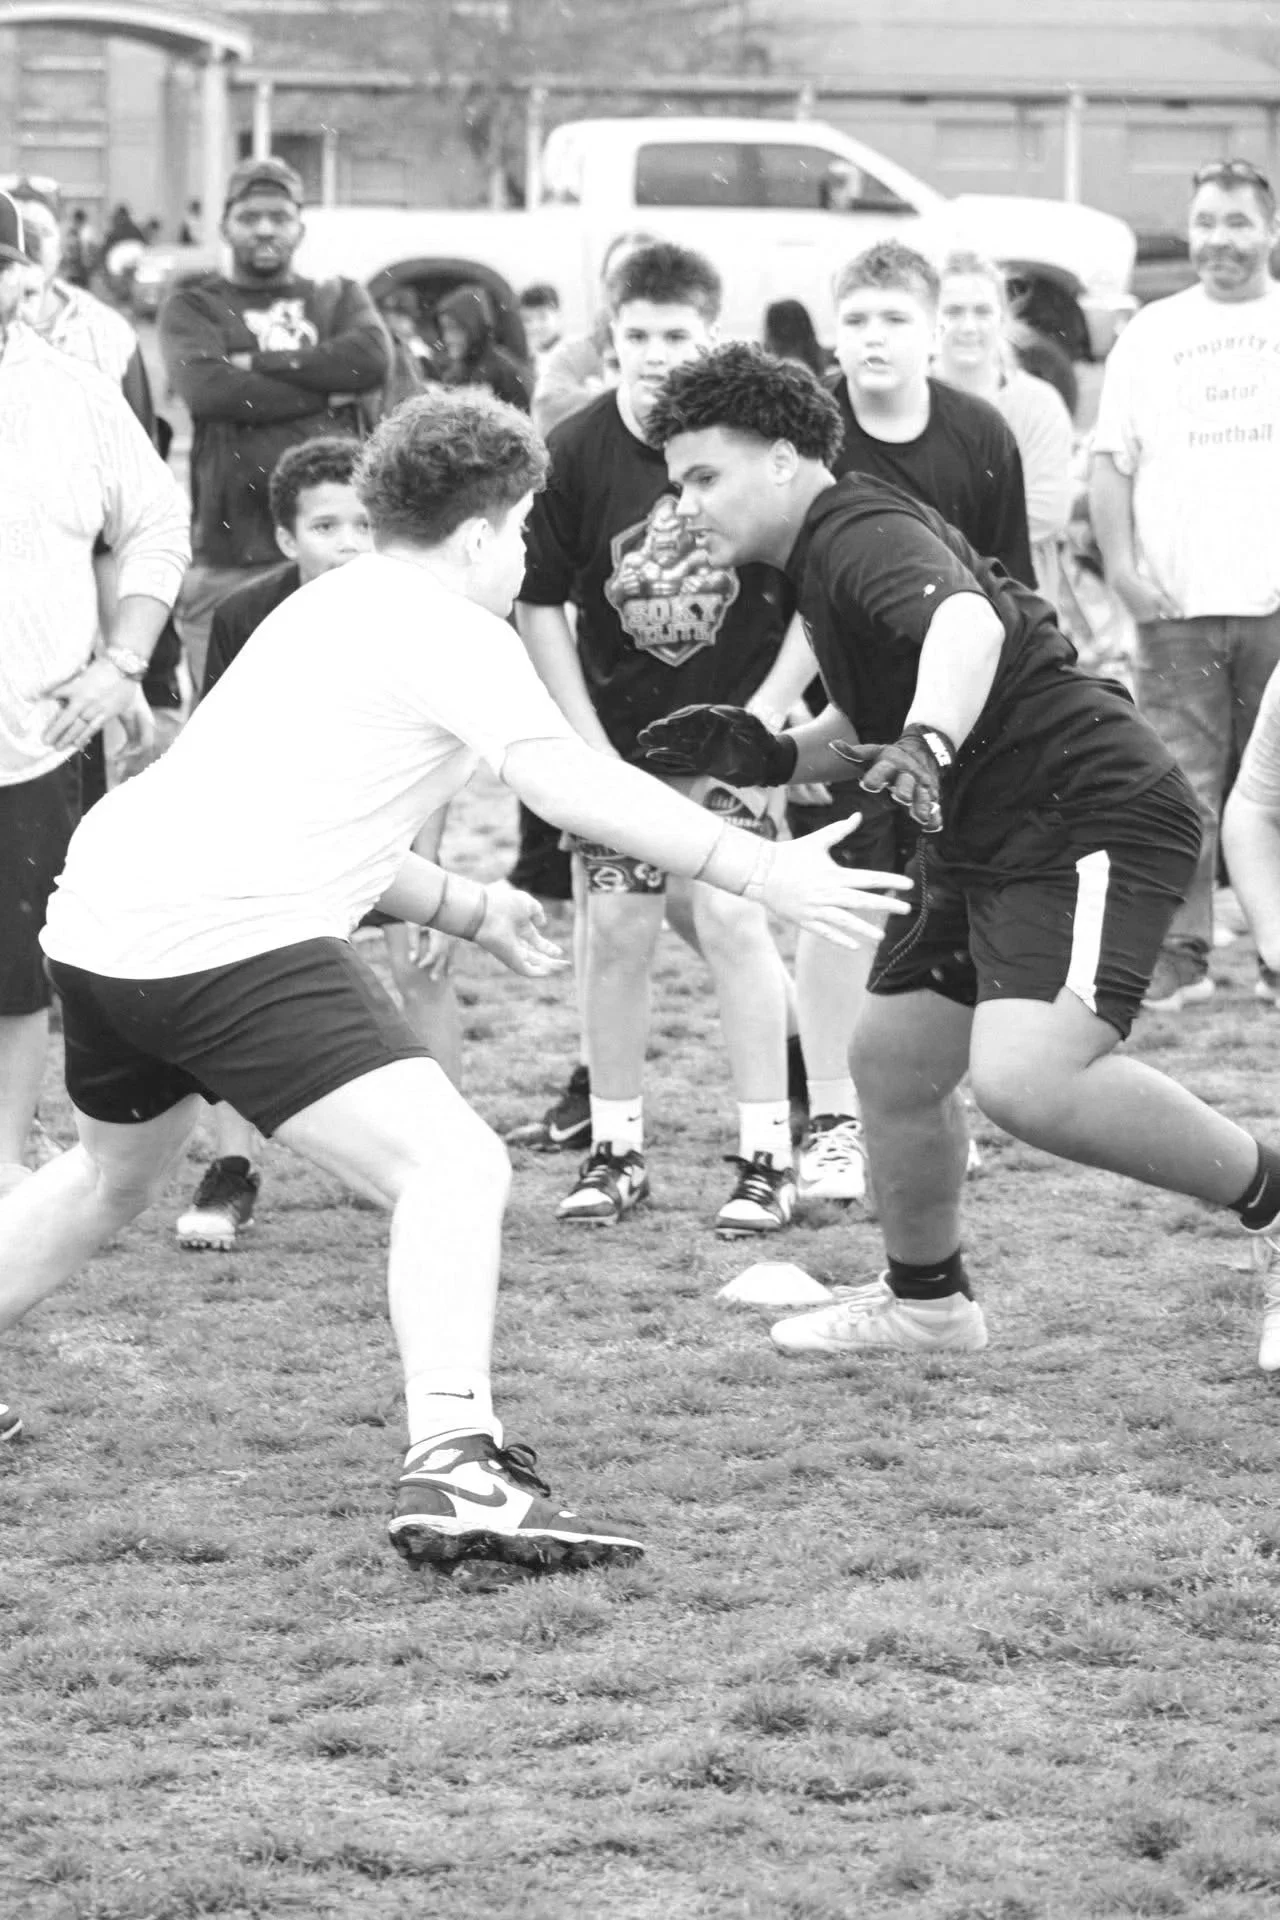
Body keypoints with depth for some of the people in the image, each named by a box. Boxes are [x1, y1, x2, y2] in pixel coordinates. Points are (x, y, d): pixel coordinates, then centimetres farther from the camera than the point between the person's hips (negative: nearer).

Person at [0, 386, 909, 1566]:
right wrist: (764, 872, -15)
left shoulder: (327, 609, 25)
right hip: (230, 940, -10)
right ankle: (452, 1469, -30)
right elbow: (568, 784, -17)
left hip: (98, 923, 10)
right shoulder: (449, 632, -4)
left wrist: (467, 911, 31)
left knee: (115, 1177, 34)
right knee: (453, 1169, -15)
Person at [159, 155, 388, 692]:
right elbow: (206, 386, -9)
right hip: (229, 560, -1)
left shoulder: (339, 299, 18)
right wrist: (326, 387, -5)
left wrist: (256, 364, -4)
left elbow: (371, 360, -4)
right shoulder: (194, 307, 11)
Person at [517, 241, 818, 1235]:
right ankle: (616, 1147, 13)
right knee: (615, 926, -1)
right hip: (617, 731, 2)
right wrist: (590, 745, -6)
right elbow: (539, 605, -2)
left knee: (729, 916, -12)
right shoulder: (577, 451, -10)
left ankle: (767, 1154, -4)